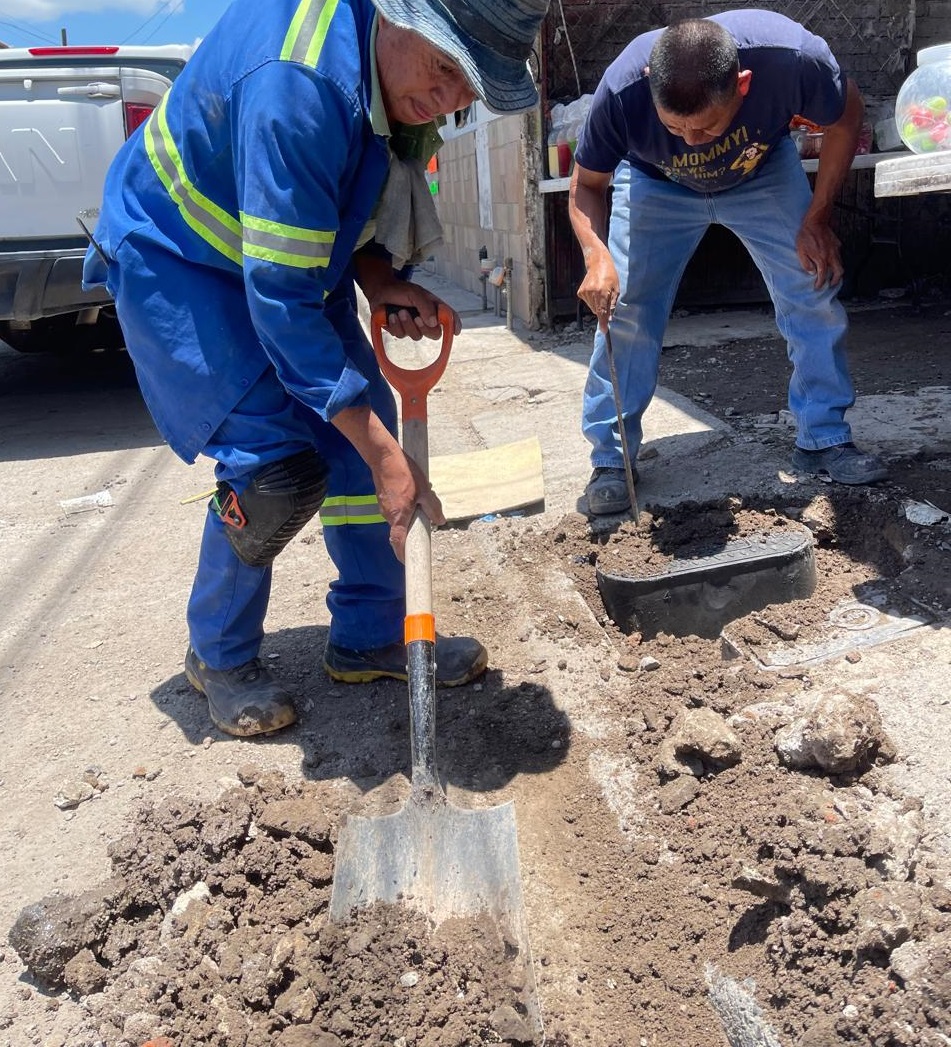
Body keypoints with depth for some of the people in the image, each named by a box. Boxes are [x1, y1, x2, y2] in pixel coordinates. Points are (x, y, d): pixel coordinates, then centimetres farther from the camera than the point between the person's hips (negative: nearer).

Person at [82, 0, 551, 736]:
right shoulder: (298, 86, -37)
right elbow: (279, 300, -36)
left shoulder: (402, 73, -10)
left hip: (290, 252, 8)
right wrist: (387, 458, -34)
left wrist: (379, 278, -13)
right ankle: (220, 656, 6)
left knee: (363, 430, 0)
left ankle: (370, 636, 15)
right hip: (175, 257, -8)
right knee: (280, 466, -18)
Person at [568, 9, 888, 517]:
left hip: (764, 174, 1)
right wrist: (597, 256, -42)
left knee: (813, 294, -5)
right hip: (655, 185, -1)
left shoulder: (792, 56, -37)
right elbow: (587, 186, -22)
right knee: (623, 310, -12)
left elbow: (845, 117, -15)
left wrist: (816, 221, -16)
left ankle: (823, 439, 11)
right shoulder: (621, 89, -38)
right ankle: (610, 458, 1)